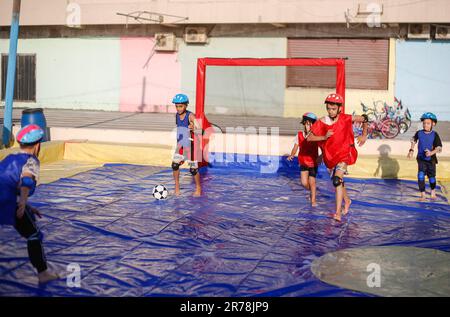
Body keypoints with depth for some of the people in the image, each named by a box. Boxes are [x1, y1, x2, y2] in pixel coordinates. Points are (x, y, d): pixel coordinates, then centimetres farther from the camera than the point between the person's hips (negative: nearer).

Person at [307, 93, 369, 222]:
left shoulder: (346, 119, -14)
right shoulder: (321, 122, -11)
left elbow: (364, 119, 3)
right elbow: (309, 138, -9)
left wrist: (364, 135, 3)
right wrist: (324, 137, -23)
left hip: (344, 153, -4)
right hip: (330, 156, 4)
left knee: (337, 180, -23)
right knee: (337, 181, 20)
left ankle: (338, 212, -23)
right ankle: (347, 201, 48)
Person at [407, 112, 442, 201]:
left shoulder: (434, 135, -14)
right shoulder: (419, 133, -5)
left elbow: (439, 148, -16)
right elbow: (413, 140, 15)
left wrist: (431, 153, -33)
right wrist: (411, 150, 6)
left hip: (431, 159, -1)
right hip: (421, 159, 1)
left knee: (431, 176, 13)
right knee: (421, 176, -14)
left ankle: (433, 192, 39)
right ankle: (422, 195, -8)